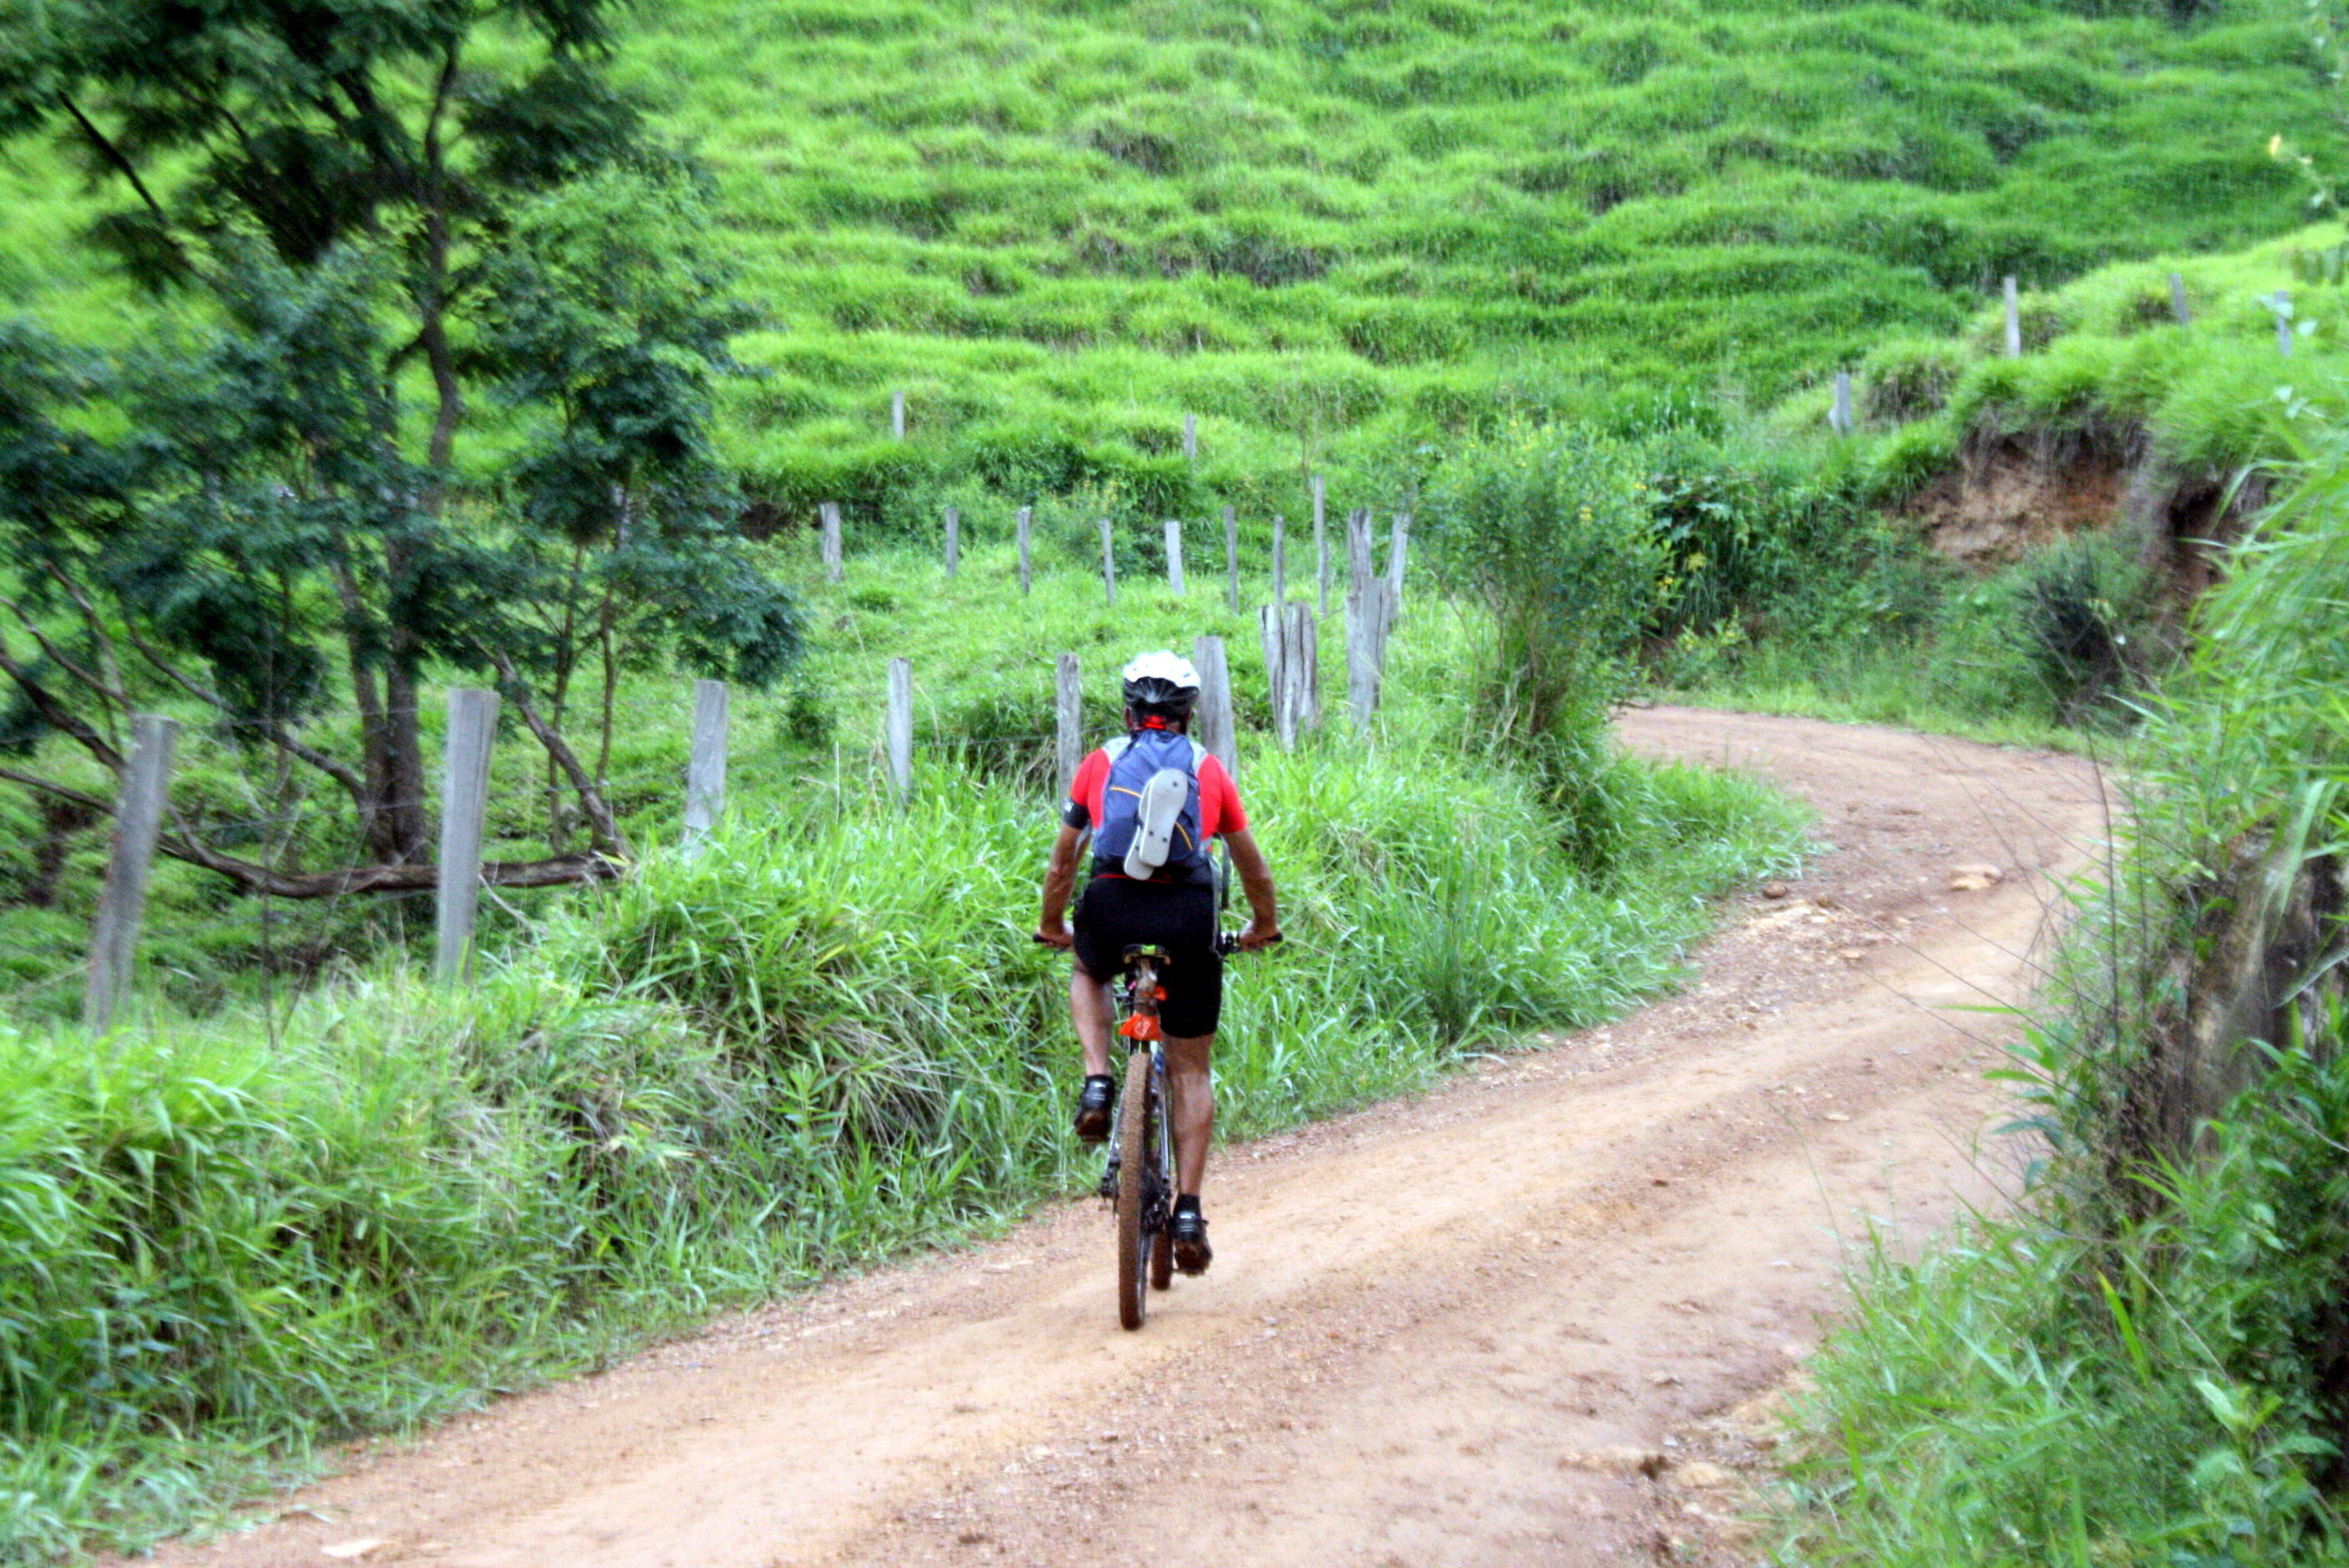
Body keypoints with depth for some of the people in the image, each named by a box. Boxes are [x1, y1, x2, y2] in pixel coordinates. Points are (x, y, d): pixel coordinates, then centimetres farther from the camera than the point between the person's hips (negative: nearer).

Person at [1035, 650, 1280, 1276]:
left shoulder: (1100, 764, 19)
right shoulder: (1208, 769, 20)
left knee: (1089, 975, 36)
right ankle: (1188, 1211, 9)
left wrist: (1052, 928, 41)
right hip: (1188, 914, 0)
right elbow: (1255, 872, 27)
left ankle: (1098, 1081, 13)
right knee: (1190, 1072, 14)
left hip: (1111, 908, 0)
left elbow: (1062, 861, 25)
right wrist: (1263, 928, 44)